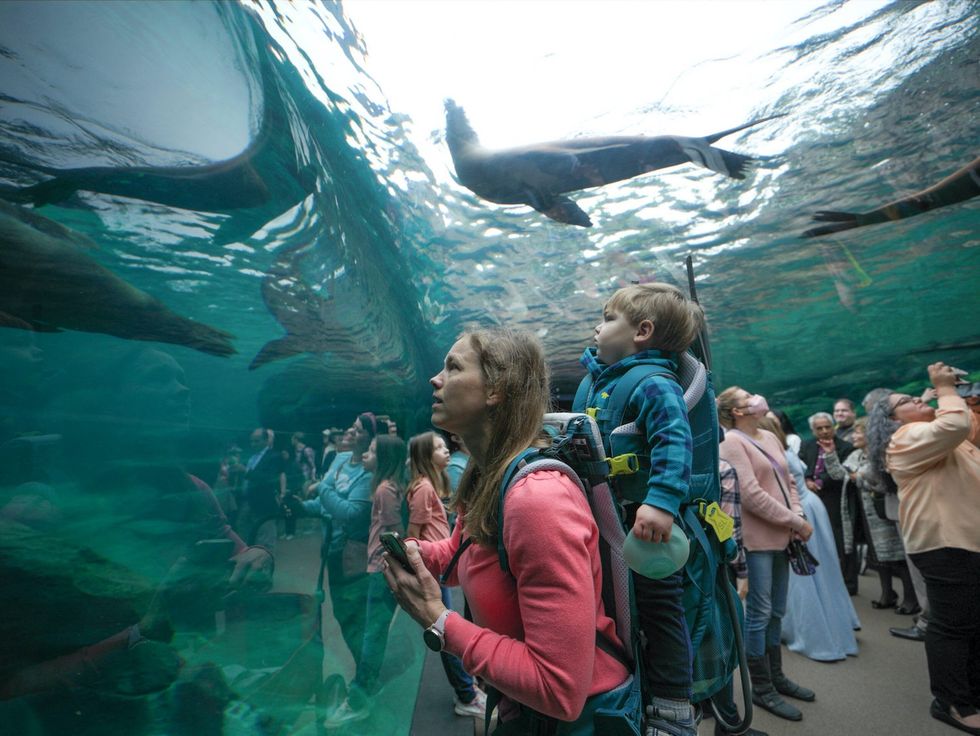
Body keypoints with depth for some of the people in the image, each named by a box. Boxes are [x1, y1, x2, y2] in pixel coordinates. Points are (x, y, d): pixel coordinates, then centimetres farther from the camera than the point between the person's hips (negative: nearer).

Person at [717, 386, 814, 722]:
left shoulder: (770, 438, 14)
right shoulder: (732, 441, -13)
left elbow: (789, 482, 16)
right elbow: (751, 495, -19)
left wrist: (798, 517, 0)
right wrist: (796, 522, -14)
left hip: (781, 536, 8)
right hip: (755, 539, -8)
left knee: (776, 612, 18)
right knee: (759, 613, 2)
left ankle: (776, 677, 33)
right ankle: (761, 689, 16)